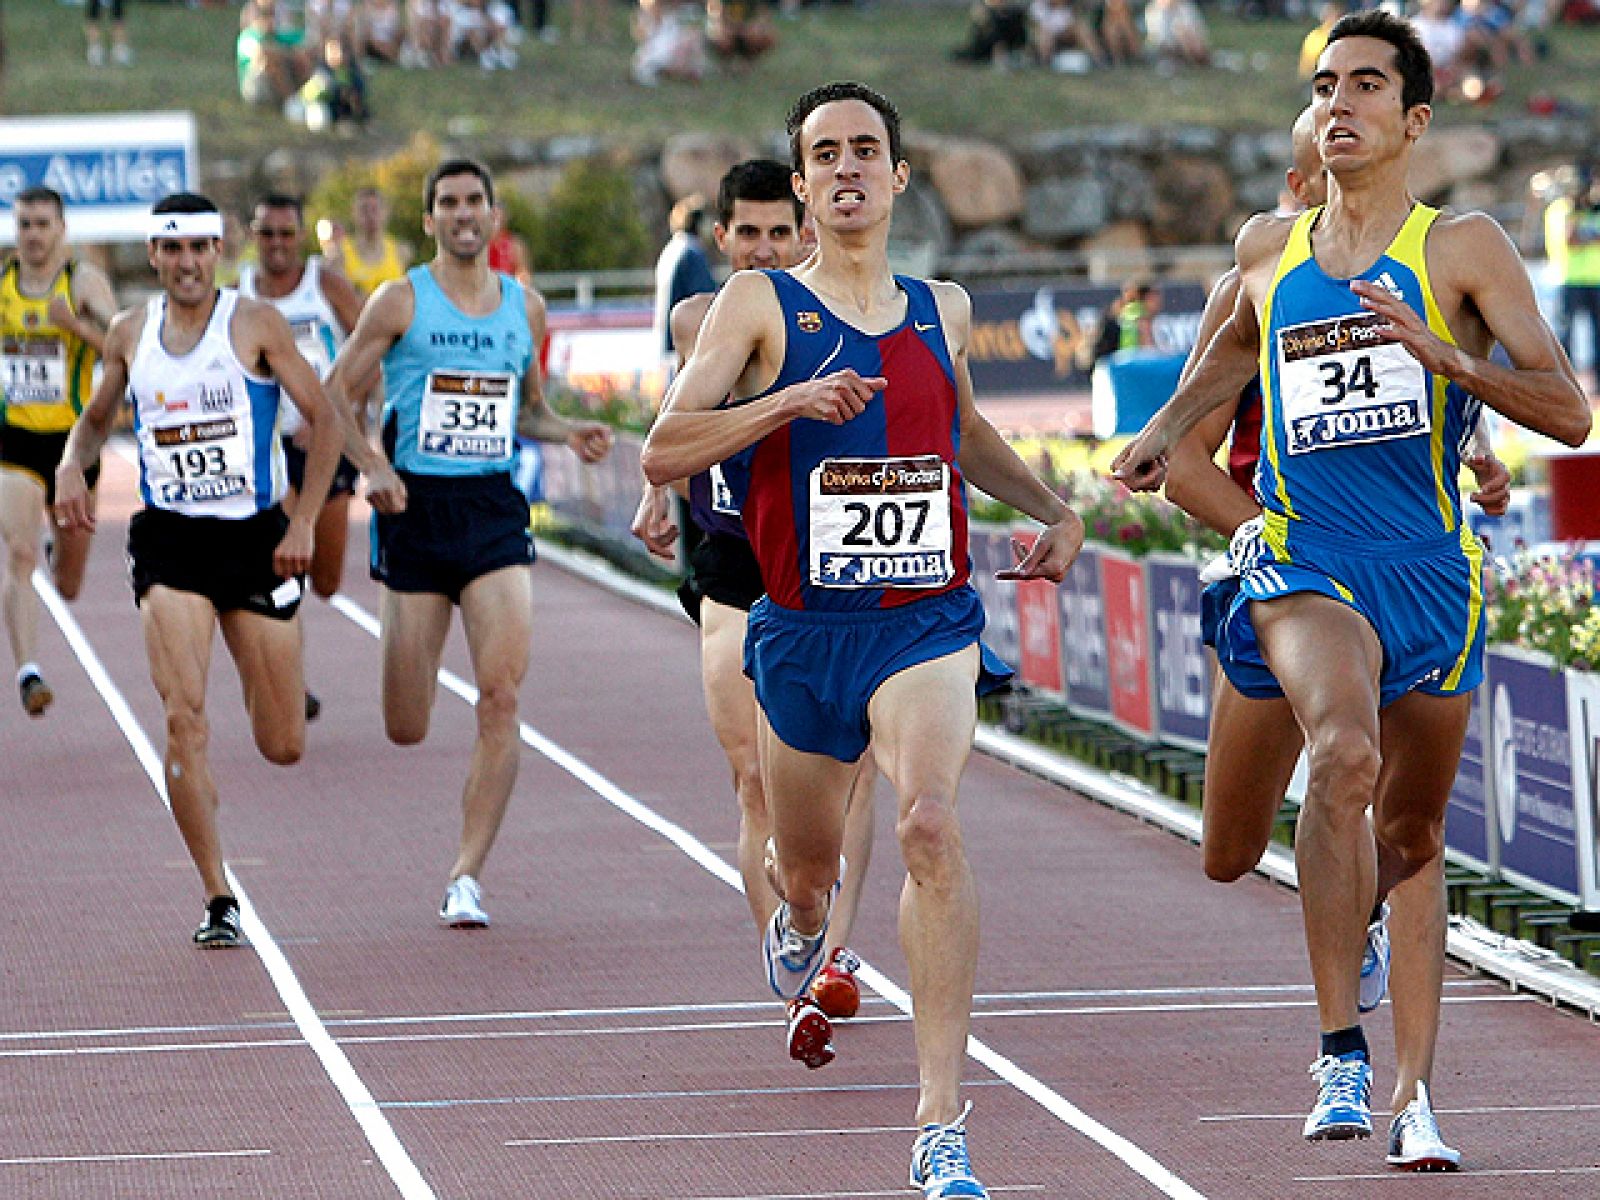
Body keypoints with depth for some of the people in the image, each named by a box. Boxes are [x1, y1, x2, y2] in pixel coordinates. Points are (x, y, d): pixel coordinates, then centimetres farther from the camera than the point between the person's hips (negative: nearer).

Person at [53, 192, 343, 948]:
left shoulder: (256, 325, -4)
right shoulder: (130, 334, 6)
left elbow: (324, 418, -3)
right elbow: (97, 417, 22)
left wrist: (304, 522, -11)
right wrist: (72, 467, 1)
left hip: (257, 537, -1)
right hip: (168, 543, 1)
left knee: (283, 747, 4)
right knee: (184, 721, -17)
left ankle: (258, 682, 43)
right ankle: (218, 900, -11)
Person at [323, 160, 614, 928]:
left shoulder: (526, 309, 10)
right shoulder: (401, 302, 0)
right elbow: (333, 396, 2)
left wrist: (569, 432, 3)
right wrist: (372, 468, -14)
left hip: (495, 509, 2)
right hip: (416, 508, -2)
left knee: (501, 697, -16)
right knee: (406, 730, 1)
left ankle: (467, 877, -11)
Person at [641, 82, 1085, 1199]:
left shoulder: (943, 309, 10)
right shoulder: (760, 304, -1)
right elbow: (665, 448, -11)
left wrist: (1055, 508, 18)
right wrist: (787, 402, -23)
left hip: (928, 624, 0)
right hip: (801, 631, 0)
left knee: (930, 824, -26)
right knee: (807, 867, 16)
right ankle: (804, 927, 59)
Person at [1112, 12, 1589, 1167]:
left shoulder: (1464, 246, -2)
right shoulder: (1268, 248, 9)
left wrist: (1442, 355, -22)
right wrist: (1169, 427, 20)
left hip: (1430, 566, 0)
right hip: (1304, 558, 0)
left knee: (1410, 837, 10)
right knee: (1344, 752, -30)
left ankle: (1407, 1087, 29)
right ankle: (1341, 1053, -29)